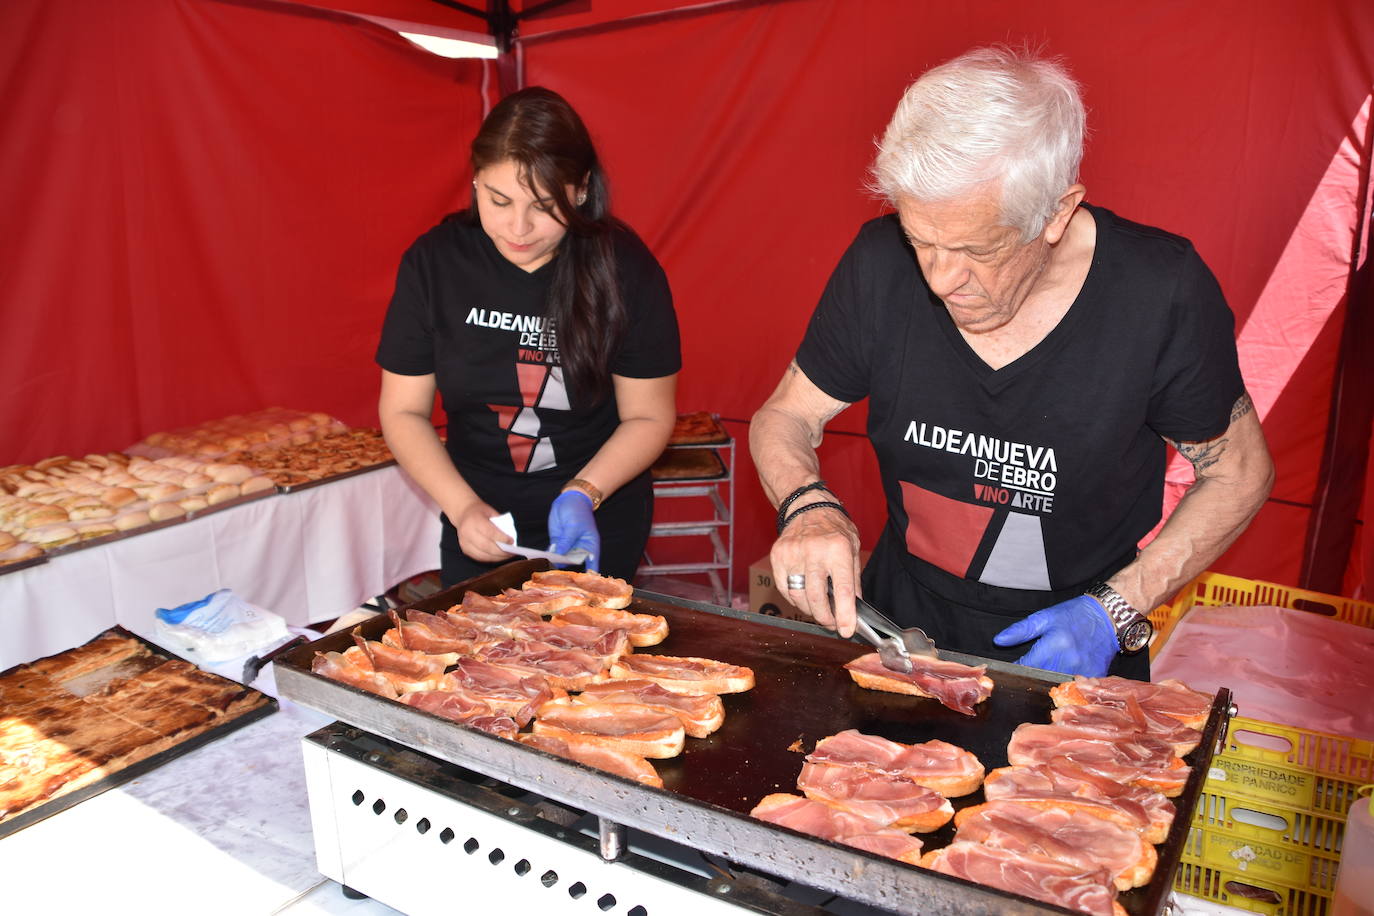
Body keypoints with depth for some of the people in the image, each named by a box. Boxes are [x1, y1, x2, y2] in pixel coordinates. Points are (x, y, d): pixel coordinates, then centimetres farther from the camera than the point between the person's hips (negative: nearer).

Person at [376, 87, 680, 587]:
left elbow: (648, 416, -9)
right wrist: (463, 507, -18)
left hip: (599, 527, -2)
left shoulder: (625, 268, -15)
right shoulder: (433, 262, -10)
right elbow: (404, 410, -5)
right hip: (478, 526, 2)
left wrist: (582, 495, -23)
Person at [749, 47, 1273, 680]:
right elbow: (782, 418, -3)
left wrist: (1115, 610, -14)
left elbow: (1240, 470, -4)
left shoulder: (1163, 292, -18)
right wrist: (806, 504, -24)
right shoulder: (882, 262, -13)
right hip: (900, 621, -3)